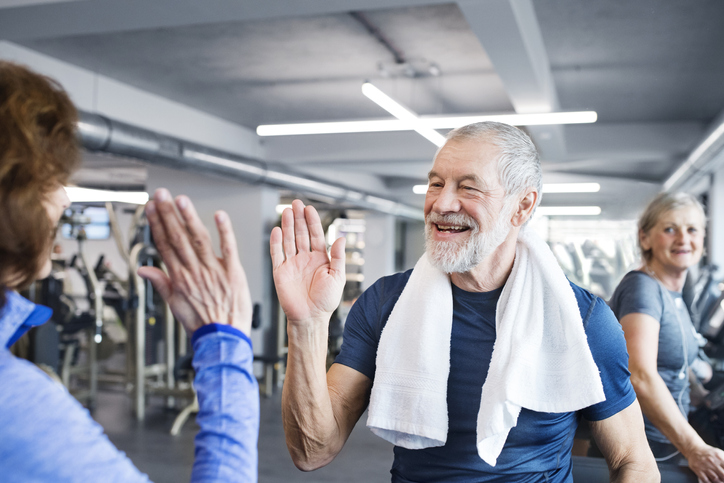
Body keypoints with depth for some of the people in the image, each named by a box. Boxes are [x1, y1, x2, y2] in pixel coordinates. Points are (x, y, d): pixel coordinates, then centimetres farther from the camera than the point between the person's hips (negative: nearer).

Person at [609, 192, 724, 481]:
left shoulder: (674, 294, 10)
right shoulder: (641, 287, -19)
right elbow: (640, 377, -31)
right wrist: (694, 448, -34)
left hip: (669, 446, 9)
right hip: (639, 453, -9)